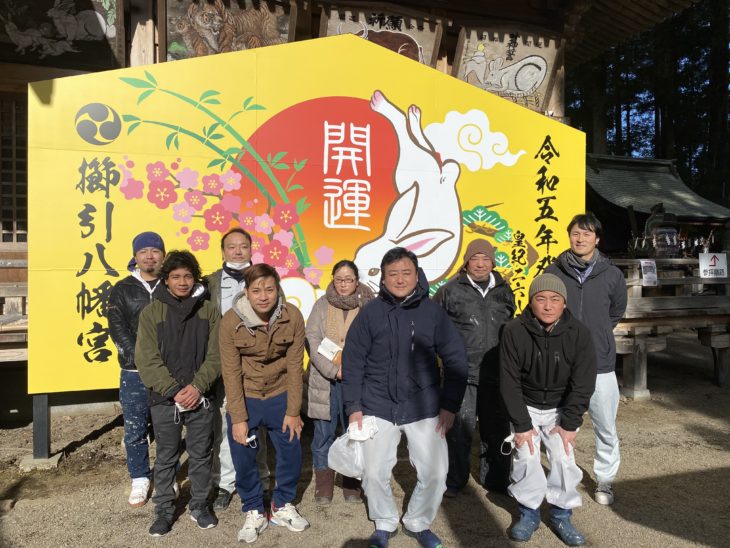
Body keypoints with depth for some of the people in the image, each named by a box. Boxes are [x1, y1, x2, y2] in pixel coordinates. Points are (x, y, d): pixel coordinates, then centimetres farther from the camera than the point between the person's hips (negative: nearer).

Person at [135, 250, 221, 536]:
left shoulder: (208, 311, 1)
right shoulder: (151, 312, -3)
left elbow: (215, 355, -2)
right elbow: (147, 360, -8)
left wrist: (197, 387, -14)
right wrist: (174, 391, -14)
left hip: (200, 399, 1)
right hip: (164, 400, -1)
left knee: (201, 456, 13)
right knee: (166, 458, 13)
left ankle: (200, 505, 32)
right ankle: (164, 510, 30)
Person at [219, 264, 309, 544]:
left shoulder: (293, 317, -17)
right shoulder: (231, 321, -19)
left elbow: (295, 366, -11)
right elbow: (231, 372, -14)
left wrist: (293, 411, -7)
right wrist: (238, 417, -13)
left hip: (280, 396, 1)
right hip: (244, 398, -1)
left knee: (291, 453, 11)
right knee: (244, 459, 8)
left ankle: (283, 505, 36)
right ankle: (254, 511, 32)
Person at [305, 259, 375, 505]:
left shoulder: (368, 306, -1)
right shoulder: (322, 305, 2)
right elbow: (312, 339, -5)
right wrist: (333, 370, -15)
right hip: (324, 380, 1)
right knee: (323, 434, 9)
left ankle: (351, 484, 29)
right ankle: (324, 486, 26)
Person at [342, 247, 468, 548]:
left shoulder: (433, 311, -5)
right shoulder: (370, 313, -5)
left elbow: (456, 359, 0)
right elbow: (352, 362, -1)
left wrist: (450, 405, -2)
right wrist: (353, 407, -3)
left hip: (424, 408, 0)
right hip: (378, 407, 0)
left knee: (435, 472, 3)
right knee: (374, 472, 5)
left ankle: (418, 522, 31)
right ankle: (385, 523, 34)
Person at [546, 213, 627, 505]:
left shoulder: (612, 275, -2)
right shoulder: (553, 273, -5)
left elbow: (617, 312, 15)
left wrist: (597, 335, 11)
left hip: (600, 365, 1)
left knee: (606, 429, 12)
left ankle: (605, 480, 34)